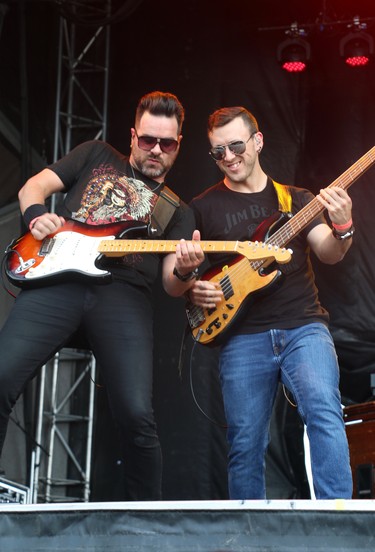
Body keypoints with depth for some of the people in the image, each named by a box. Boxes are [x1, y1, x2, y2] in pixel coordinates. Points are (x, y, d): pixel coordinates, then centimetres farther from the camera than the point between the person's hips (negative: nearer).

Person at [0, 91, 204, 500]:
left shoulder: (178, 211, 25)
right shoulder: (97, 156, 26)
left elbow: (172, 285, 14)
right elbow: (33, 187, 21)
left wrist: (184, 271, -10)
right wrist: (37, 216, -3)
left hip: (125, 295, 0)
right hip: (58, 278, 0)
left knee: (136, 413, -17)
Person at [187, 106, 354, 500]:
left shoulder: (296, 199, 13)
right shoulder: (204, 208, 11)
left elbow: (328, 254, 0)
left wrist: (342, 228, -22)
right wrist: (192, 289, -7)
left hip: (303, 327, 0)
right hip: (243, 337, 1)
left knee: (324, 412, -24)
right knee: (245, 444, 0)